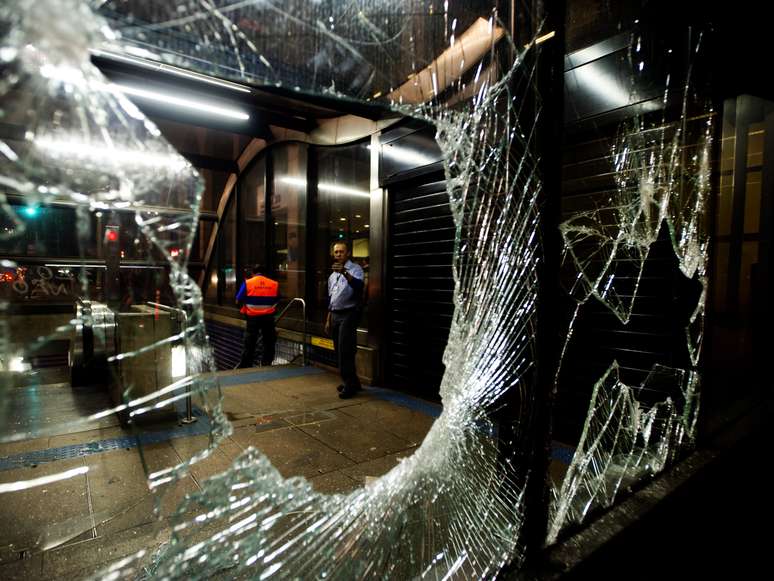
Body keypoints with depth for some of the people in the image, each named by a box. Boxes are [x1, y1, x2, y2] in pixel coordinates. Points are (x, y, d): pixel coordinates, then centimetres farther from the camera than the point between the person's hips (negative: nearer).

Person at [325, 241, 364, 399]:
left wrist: (345, 273, -43)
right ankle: (351, 382, 25)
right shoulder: (332, 275, 17)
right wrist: (328, 320, 21)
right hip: (335, 315, 8)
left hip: (348, 314, -8)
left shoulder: (355, 269, -6)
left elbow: (358, 285, -28)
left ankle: (349, 385, 4)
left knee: (345, 352, -9)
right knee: (339, 352, 12)